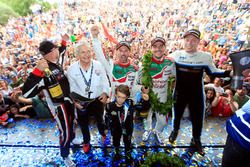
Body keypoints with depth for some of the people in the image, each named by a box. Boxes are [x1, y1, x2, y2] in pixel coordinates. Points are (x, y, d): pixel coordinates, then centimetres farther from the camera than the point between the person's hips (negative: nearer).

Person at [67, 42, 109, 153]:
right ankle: (86, 142, 51)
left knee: (100, 119, 25)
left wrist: (105, 92, -19)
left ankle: (103, 134, 59)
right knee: (83, 123, 21)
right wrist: (74, 100, -14)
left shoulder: (98, 65, -15)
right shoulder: (71, 69, -15)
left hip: (98, 99, 0)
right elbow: (70, 88, -4)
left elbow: (105, 81, -5)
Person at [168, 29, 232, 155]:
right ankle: (175, 131, 48)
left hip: (197, 94, 0)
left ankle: (196, 140, 38)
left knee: (197, 118, 13)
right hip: (179, 92, 0)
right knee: (177, 114, 18)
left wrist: (229, 73, -7)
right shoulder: (176, 54, -6)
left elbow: (213, 72, 5)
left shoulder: (205, 56, -5)